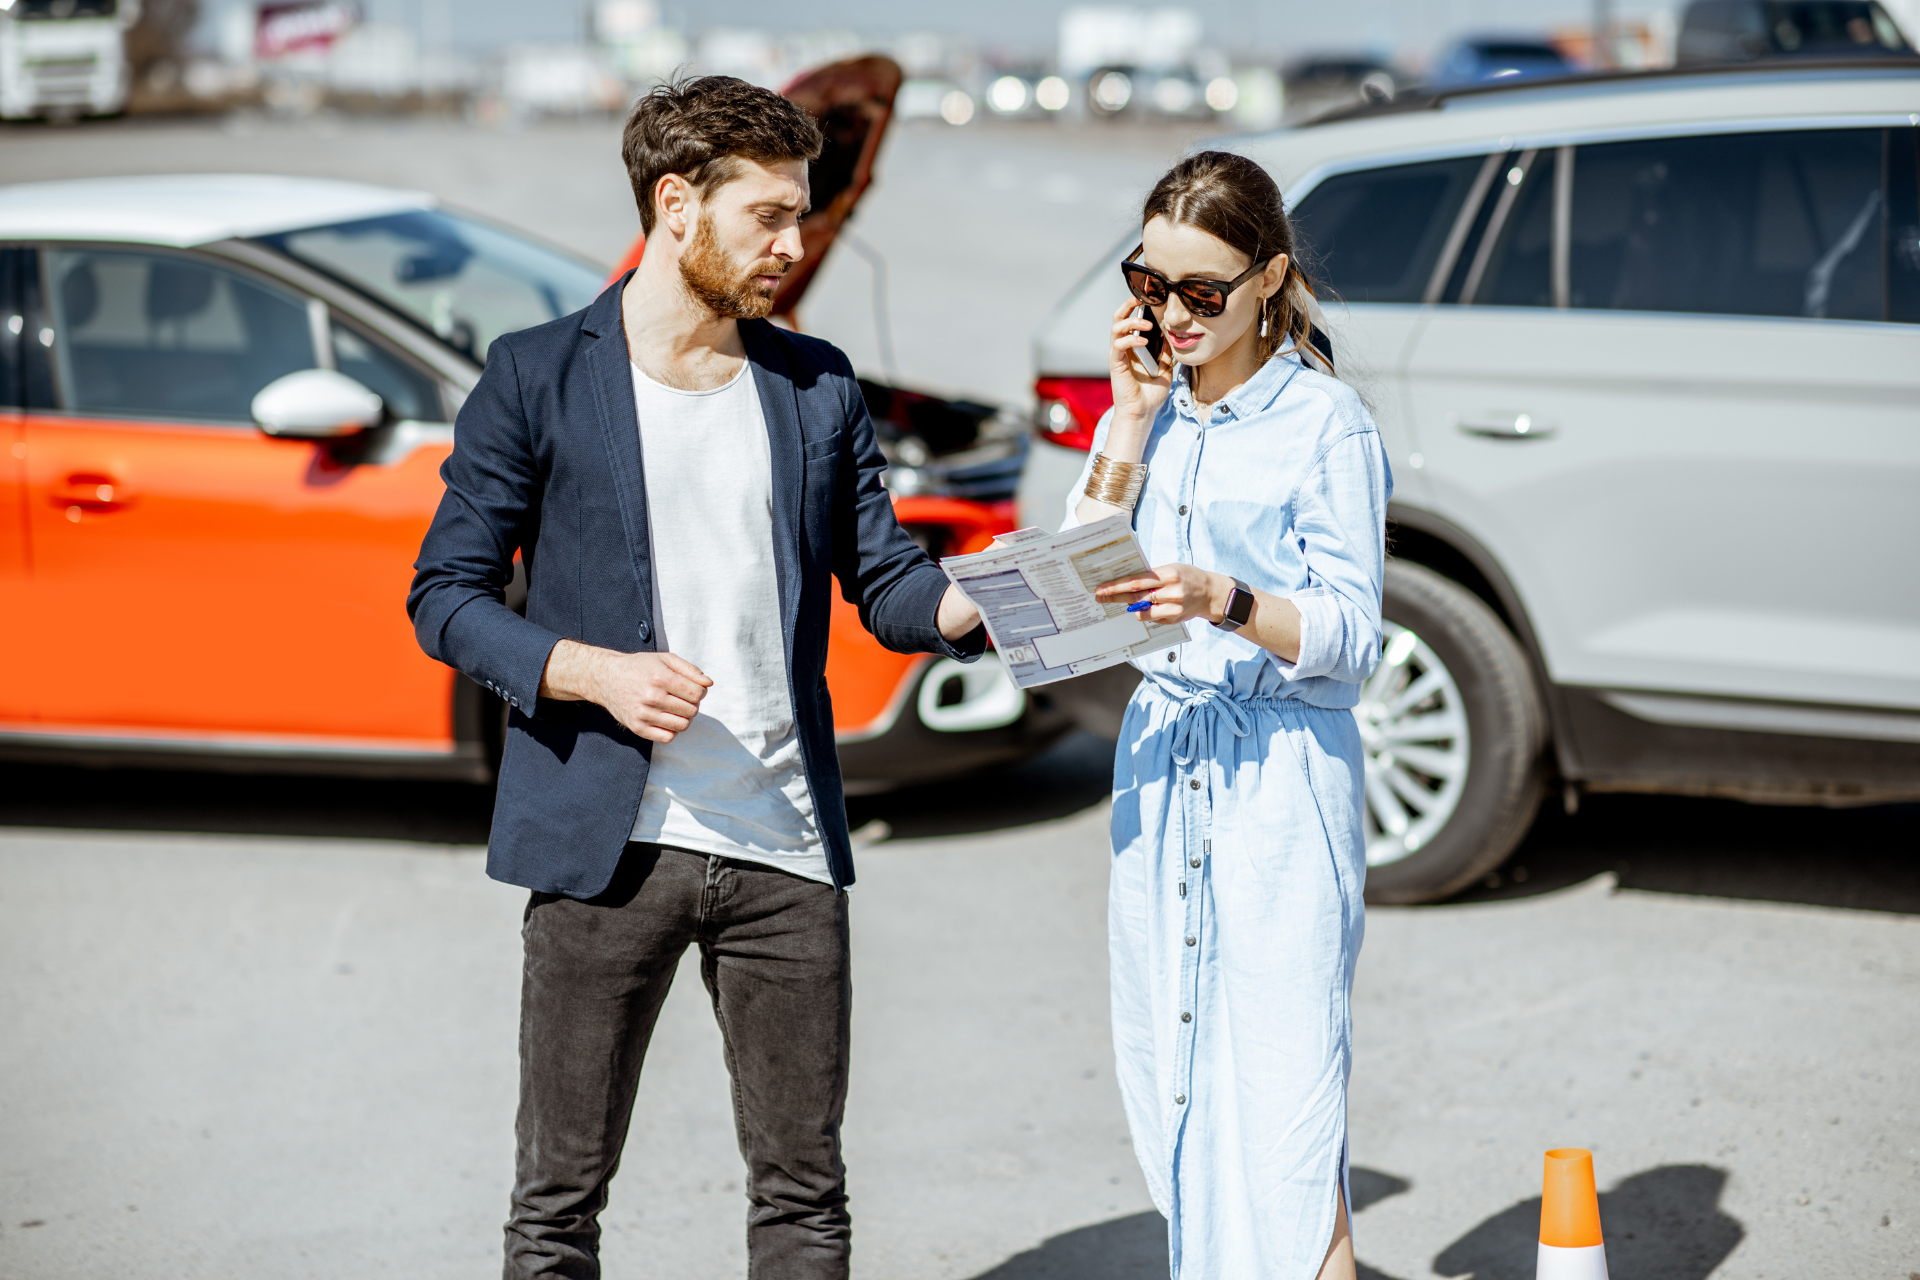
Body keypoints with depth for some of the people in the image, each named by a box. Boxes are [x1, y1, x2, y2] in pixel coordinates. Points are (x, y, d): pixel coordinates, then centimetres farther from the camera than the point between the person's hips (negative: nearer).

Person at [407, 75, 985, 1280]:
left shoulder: (819, 386, 11)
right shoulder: (539, 377, -1)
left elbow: (884, 577, 11)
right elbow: (447, 594, -1)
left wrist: (983, 604, -11)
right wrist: (594, 672, -17)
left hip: (786, 847, 4)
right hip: (607, 842, -3)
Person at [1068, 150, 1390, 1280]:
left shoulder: (1326, 423, -8)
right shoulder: (1160, 406, 10)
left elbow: (1350, 639, -11)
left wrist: (1226, 601, -28)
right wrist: (1129, 422, -2)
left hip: (1281, 779, -6)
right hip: (1161, 766, 6)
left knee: (1280, 1100, -8)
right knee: (1172, 1080, 10)